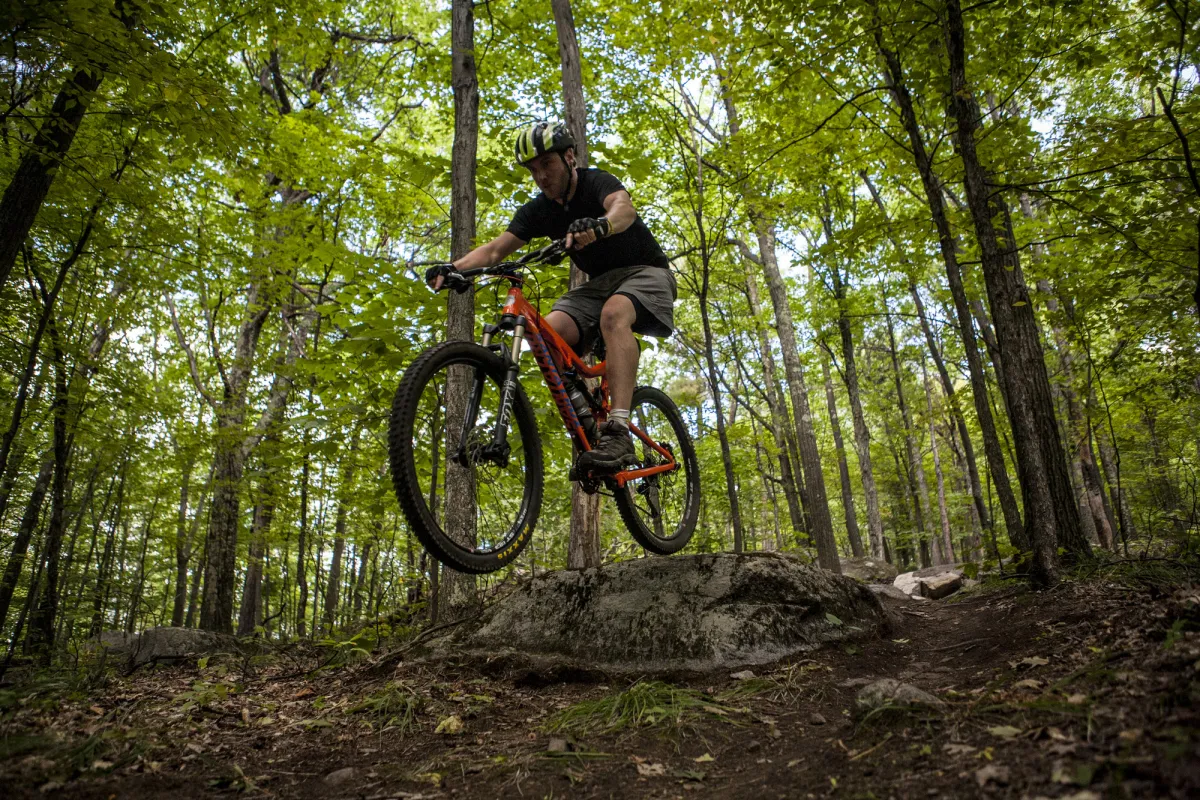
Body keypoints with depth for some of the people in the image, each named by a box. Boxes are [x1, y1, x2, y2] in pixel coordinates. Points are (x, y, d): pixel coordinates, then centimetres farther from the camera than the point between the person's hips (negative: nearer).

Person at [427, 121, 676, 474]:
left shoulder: (596, 181, -15)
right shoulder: (537, 211, 0)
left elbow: (624, 207, -38)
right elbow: (494, 249, -9)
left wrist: (600, 226, -61)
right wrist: (451, 268, -28)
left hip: (645, 271, -5)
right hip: (599, 283, 6)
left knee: (614, 314, -39)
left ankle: (618, 433, -45)